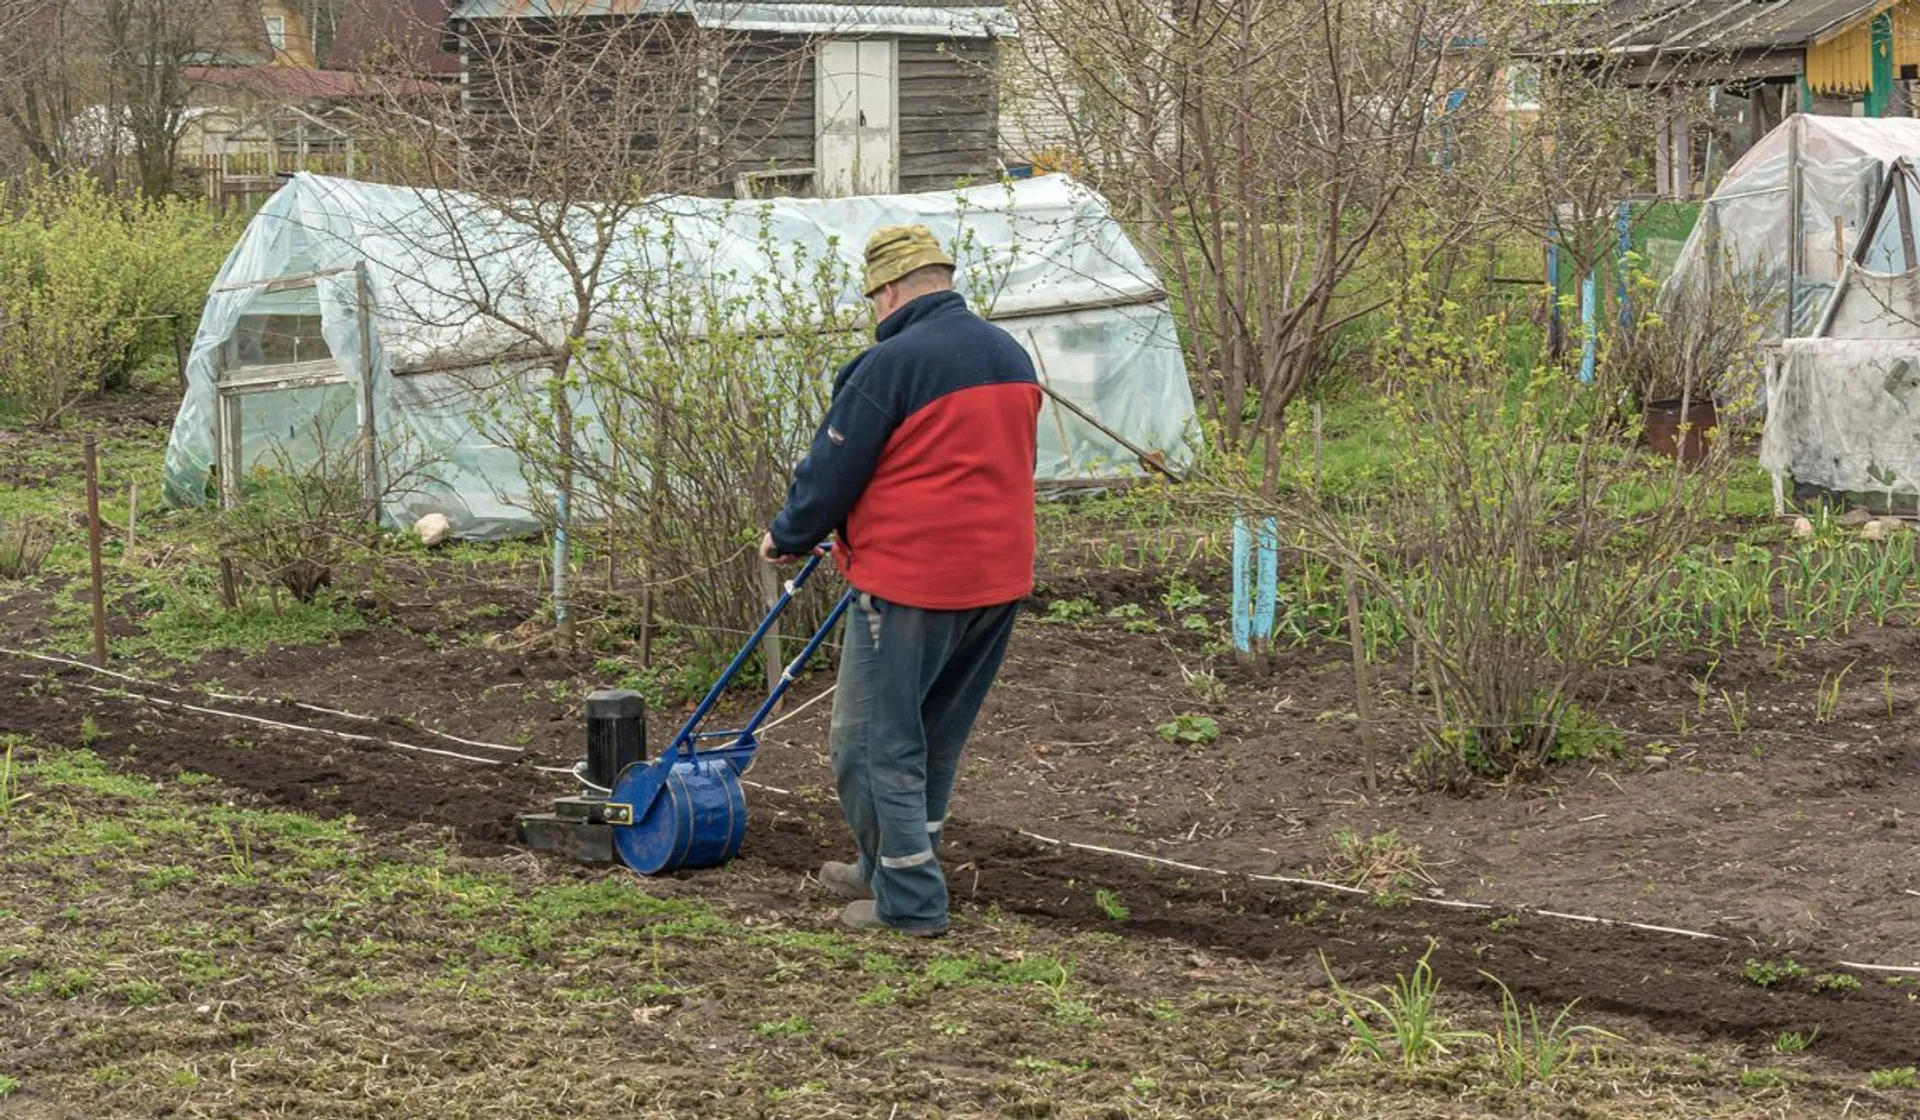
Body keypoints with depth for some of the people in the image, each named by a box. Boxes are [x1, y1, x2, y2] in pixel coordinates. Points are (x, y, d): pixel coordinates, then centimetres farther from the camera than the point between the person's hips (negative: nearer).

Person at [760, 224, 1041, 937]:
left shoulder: (892, 363, -16)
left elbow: (833, 470, -10)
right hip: (998, 579, 8)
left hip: (908, 581, -8)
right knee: (936, 737, 19)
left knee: (876, 740, 2)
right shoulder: (1012, 357, 9)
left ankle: (908, 900, 4)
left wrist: (789, 537, 7)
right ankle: (887, 869, 32)